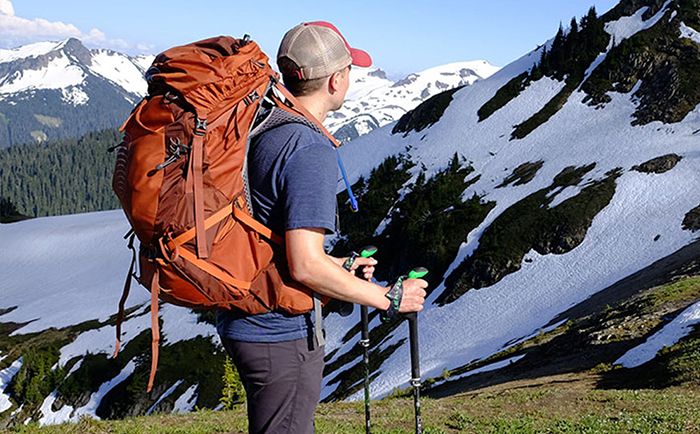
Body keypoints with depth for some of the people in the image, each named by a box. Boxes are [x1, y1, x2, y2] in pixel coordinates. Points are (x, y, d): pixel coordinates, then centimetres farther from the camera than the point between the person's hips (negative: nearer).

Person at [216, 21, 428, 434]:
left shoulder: (260, 130, 8)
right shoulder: (312, 150, -21)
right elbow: (305, 267, -26)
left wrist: (338, 265, 24)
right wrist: (389, 298, -15)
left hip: (242, 320, 9)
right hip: (281, 335, -9)